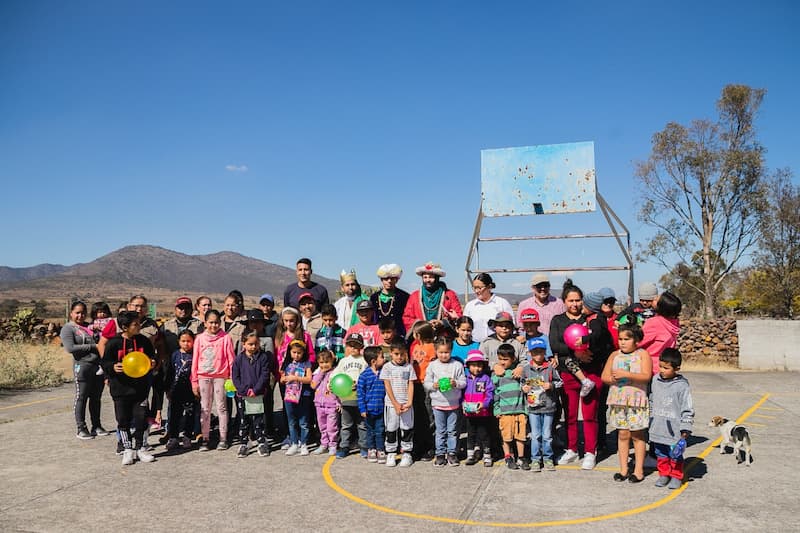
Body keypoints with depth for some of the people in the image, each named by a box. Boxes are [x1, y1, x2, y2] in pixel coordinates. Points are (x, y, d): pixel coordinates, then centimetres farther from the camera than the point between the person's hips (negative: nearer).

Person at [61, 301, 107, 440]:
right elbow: (70, 348, -13)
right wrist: (93, 347, -13)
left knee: (96, 397, 12)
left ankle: (96, 426, 21)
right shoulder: (68, 328, -1)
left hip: (99, 365, 6)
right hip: (83, 366, -6)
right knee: (81, 397, 1)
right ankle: (81, 429, 10)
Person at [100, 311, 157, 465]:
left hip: (140, 387, 2)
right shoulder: (113, 343, -8)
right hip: (121, 387, -2)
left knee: (141, 418, 3)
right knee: (123, 420, 6)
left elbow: (152, 357, 13)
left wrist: (152, 363, -9)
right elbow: (105, 362, -3)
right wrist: (113, 367, -23)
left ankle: (139, 448, 19)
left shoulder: (144, 341, 1)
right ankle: (127, 449, 20)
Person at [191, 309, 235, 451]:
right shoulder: (200, 338, 4)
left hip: (220, 376, -2)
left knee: (221, 407, 5)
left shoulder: (225, 338, -3)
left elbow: (231, 359, -2)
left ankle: (223, 438, 12)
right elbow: (195, 360, 6)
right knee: (204, 409, 8)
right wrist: (194, 381, 4)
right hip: (203, 377, 2)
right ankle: (205, 438, 15)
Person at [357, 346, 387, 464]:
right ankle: (371, 450, 27)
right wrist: (362, 409, -8)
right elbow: (360, 393, -6)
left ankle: (381, 451, 17)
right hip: (369, 409, -1)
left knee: (380, 431, 6)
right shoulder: (364, 375, -10)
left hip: (381, 409, 1)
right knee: (370, 431, 13)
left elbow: (387, 389, 7)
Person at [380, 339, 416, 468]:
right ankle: (390, 454, 17)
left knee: (407, 428, 5)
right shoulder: (387, 367, 0)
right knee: (391, 429, 6)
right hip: (391, 404, -1)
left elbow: (411, 385, 1)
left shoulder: (409, 367, 4)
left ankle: (407, 454, 15)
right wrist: (395, 404, -10)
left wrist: (409, 402, -10)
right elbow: (387, 386, -4)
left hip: (406, 404, 1)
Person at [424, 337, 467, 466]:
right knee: (440, 431, 8)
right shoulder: (432, 365, 1)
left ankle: (451, 453, 18)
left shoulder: (457, 365, -1)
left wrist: (456, 383, -21)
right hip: (438, 403, 0)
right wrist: (434, 385, -17)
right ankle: (440, 454, 16)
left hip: (453, 404, 0)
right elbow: (426, 383, 2)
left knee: (452, 430, 8)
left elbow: (463, 382, -1)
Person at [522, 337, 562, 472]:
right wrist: (523, 388, -4)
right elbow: (522, 383, 16)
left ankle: (547, 458, 21)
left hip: (548, 407, -1)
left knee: (547, 435, 7)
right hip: (533, 407, 1)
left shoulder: (550, 368, -1)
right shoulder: (526, 369, 3)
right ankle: (535, 459, 15)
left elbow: (559, 382, 5)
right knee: (535, 435, 6)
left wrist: (552, 385, -12)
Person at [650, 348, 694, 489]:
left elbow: (687, 409, -10)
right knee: (661, 453, 15)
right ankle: (664, 474, 30)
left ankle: (676, 476, 24)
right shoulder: (655, 380, 3)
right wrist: (651, 418, 19)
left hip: (674, 429, -5)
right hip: (658, 427, 5)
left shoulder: (682, 386, -13)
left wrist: (685, 429, -11)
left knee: (675, 455, 7)